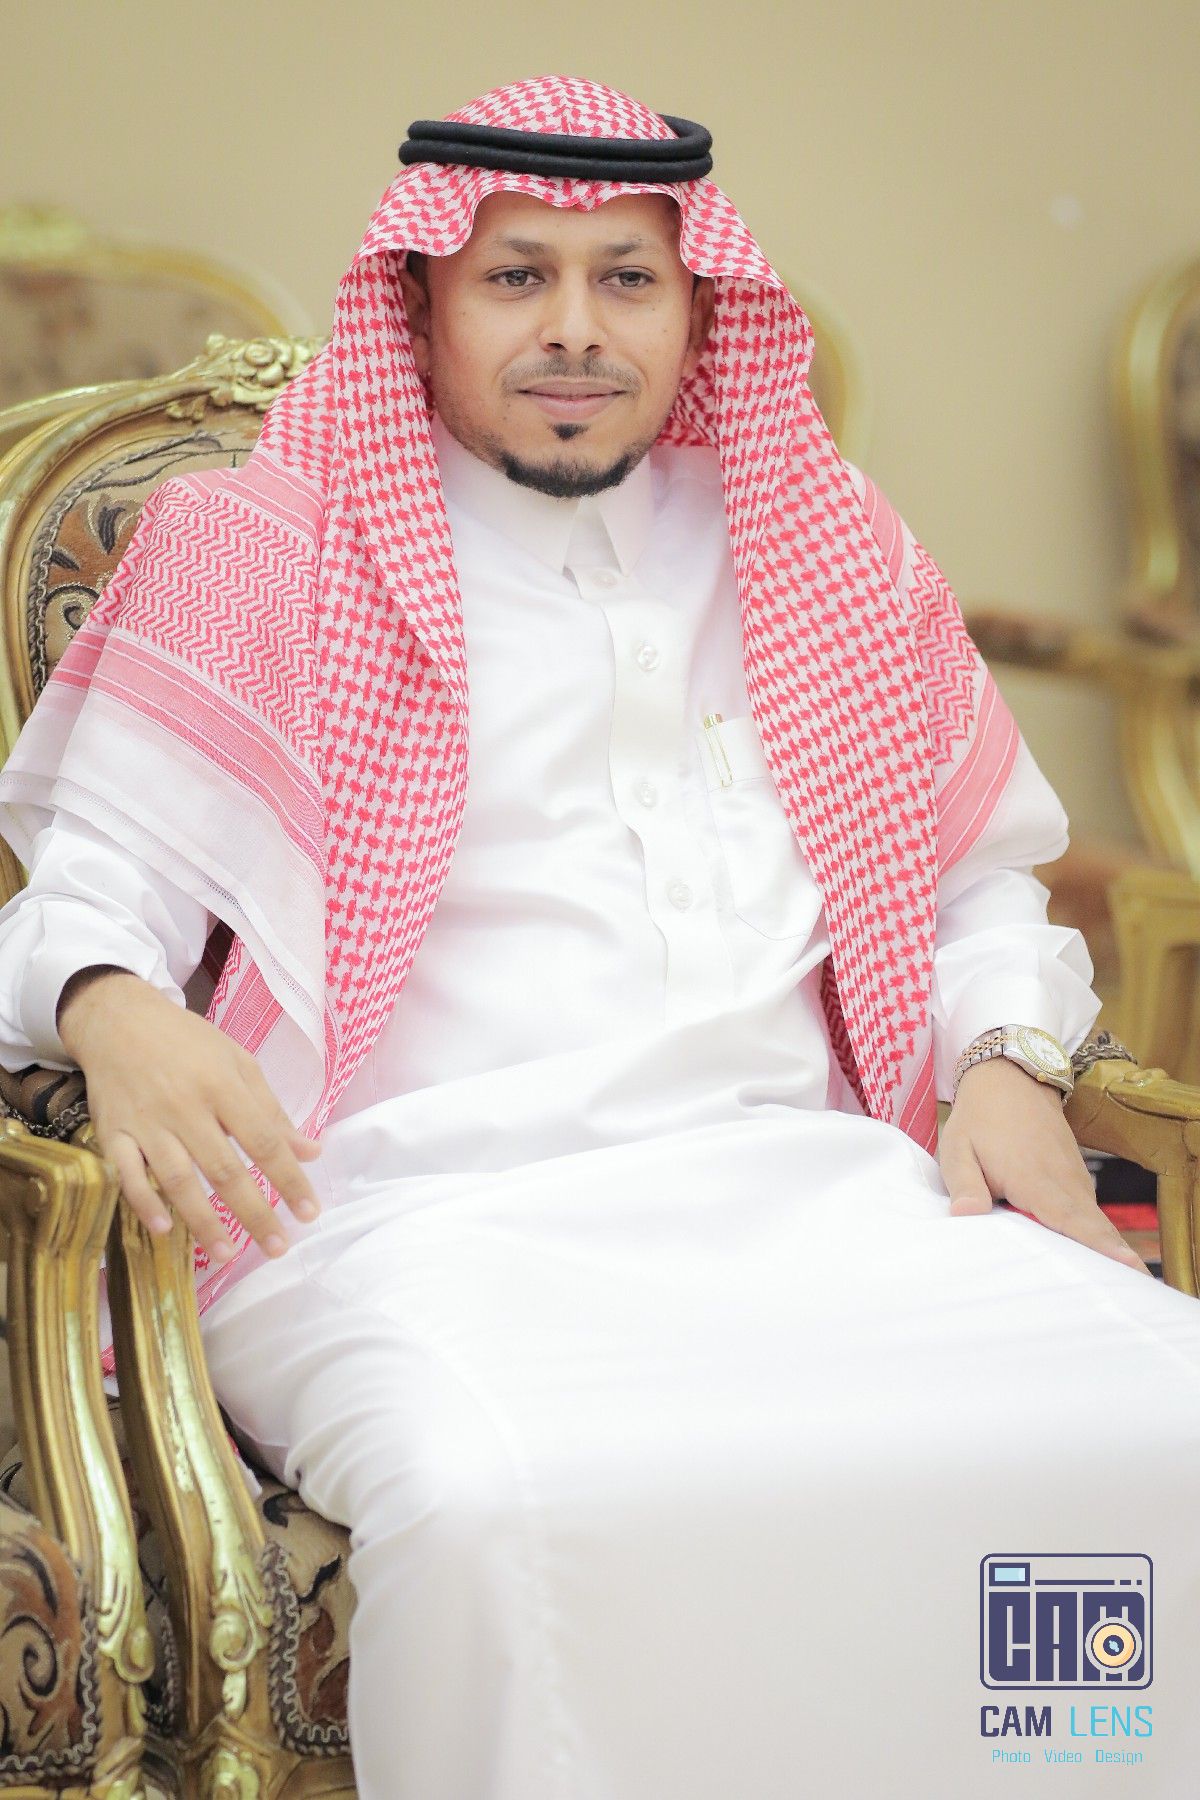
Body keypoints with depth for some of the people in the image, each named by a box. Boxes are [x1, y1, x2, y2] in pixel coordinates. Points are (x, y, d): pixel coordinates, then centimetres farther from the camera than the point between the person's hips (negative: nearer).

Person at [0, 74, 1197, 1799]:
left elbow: (977, 878, 28)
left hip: (806, 1185, 4)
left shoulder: (830, 553, 22)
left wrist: (1008, 1063, 7)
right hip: (425, 1211, -3)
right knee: (516, 1509, -39)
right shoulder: (266, 555, 11)